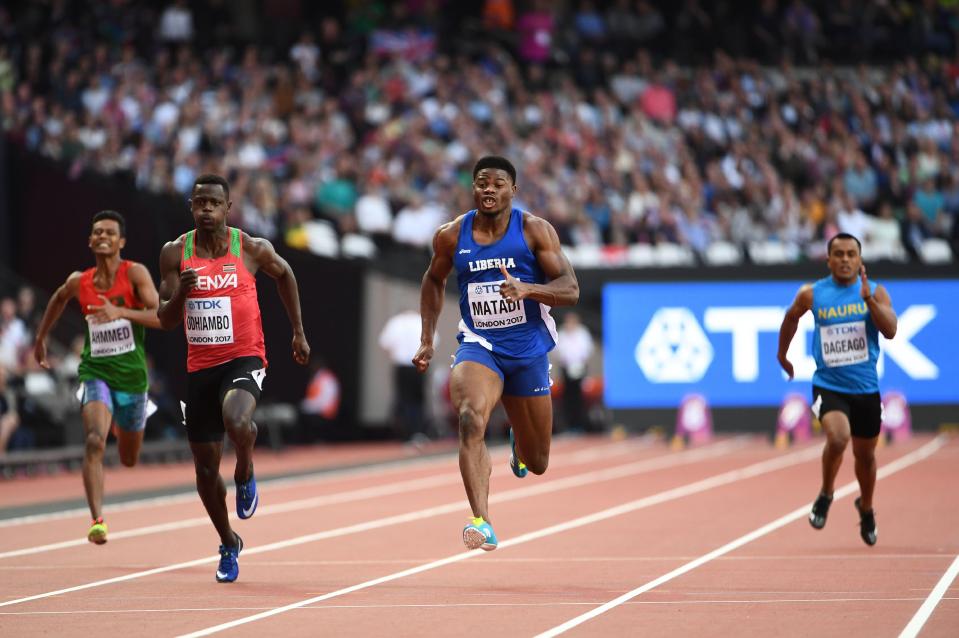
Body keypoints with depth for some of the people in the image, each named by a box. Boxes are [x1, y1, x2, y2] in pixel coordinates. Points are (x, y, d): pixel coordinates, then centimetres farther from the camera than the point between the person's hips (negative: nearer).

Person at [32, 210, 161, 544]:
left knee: (129, 460, 19)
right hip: (95, 371, 0)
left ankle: (119, 423, 56)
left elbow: (161, 317, -21)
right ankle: (97, 520, -30)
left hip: (131, 374, 0)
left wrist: (121, 312, -34)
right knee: (94, 442, -27)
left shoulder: (135, 274, -10)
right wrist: (41, 337, 29)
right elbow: (59, 298, 24)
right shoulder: (79, 282, -1)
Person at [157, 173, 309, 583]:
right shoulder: (175, 253, -2)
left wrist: (298, 332, 19)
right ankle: (228, 545, 31)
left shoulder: (252, 250, -6)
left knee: (237, 422, -36)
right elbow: (166, 321, -2)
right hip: (200, 366, 3)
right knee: (205, 468, 8)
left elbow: (284, 274, 16)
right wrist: (181, 292, -23)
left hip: (244, 359, -3)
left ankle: (245, 474, -1)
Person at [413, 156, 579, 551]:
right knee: (470, 421, -33)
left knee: (537, 464, 12)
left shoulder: (534, 230, -8)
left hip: (528, 351, 1)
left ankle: (518, 442, 51)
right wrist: (426, 339, 11)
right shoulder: (452, 236, -2)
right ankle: (482, 522, -40)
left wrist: (527, 289, -31)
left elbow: (570, 290, -12)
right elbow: (434, 281, 18)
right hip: (478, 345, 0)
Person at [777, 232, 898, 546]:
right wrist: (782, 355, 26)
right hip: (828, 386, -2)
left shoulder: (875, 292, -3)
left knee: (865, 454, 15)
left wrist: (868, 298, -27)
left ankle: (866, 509, 43)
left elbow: (890, 331, -16)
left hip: (866, 388, 2)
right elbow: (791, 319, 17)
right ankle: (825, 496, -2)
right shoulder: (811, 294, -3)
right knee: (837, 438, -28)